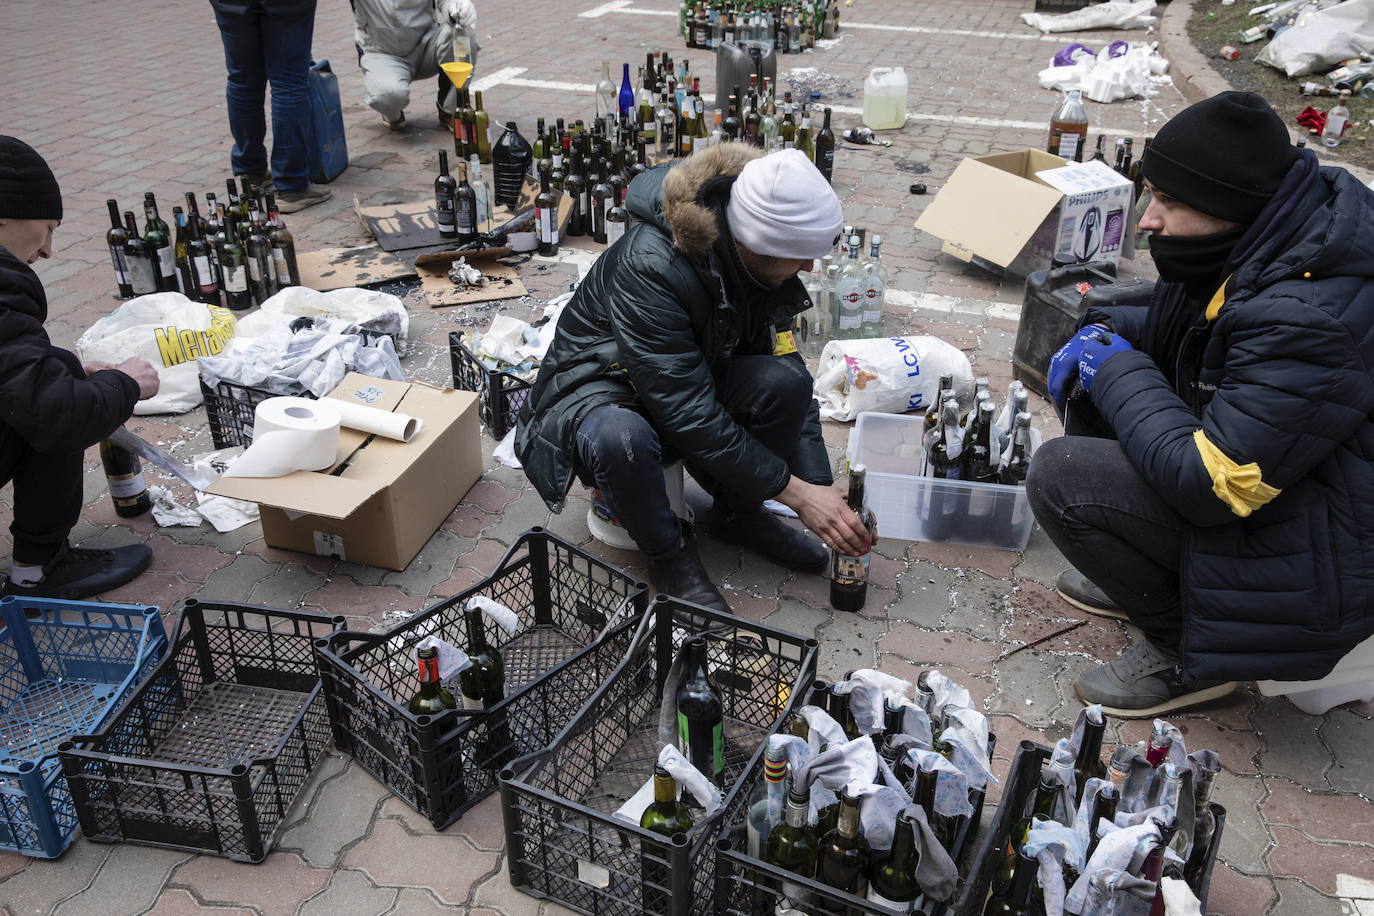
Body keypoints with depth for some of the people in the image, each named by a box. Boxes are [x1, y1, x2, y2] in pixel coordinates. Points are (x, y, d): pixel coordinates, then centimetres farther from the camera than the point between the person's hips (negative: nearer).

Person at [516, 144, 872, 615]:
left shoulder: (763, 267, -12)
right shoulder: (649, 266, -33)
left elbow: (790, 383, -5)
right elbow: (690, 416, -33)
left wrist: (821, 487, -12)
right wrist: (796, 493, -28)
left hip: (692, 382, 6)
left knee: (784, 381, -24)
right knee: (620, 439, -41)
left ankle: (738, 513, 2)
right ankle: (669, 554, -10)